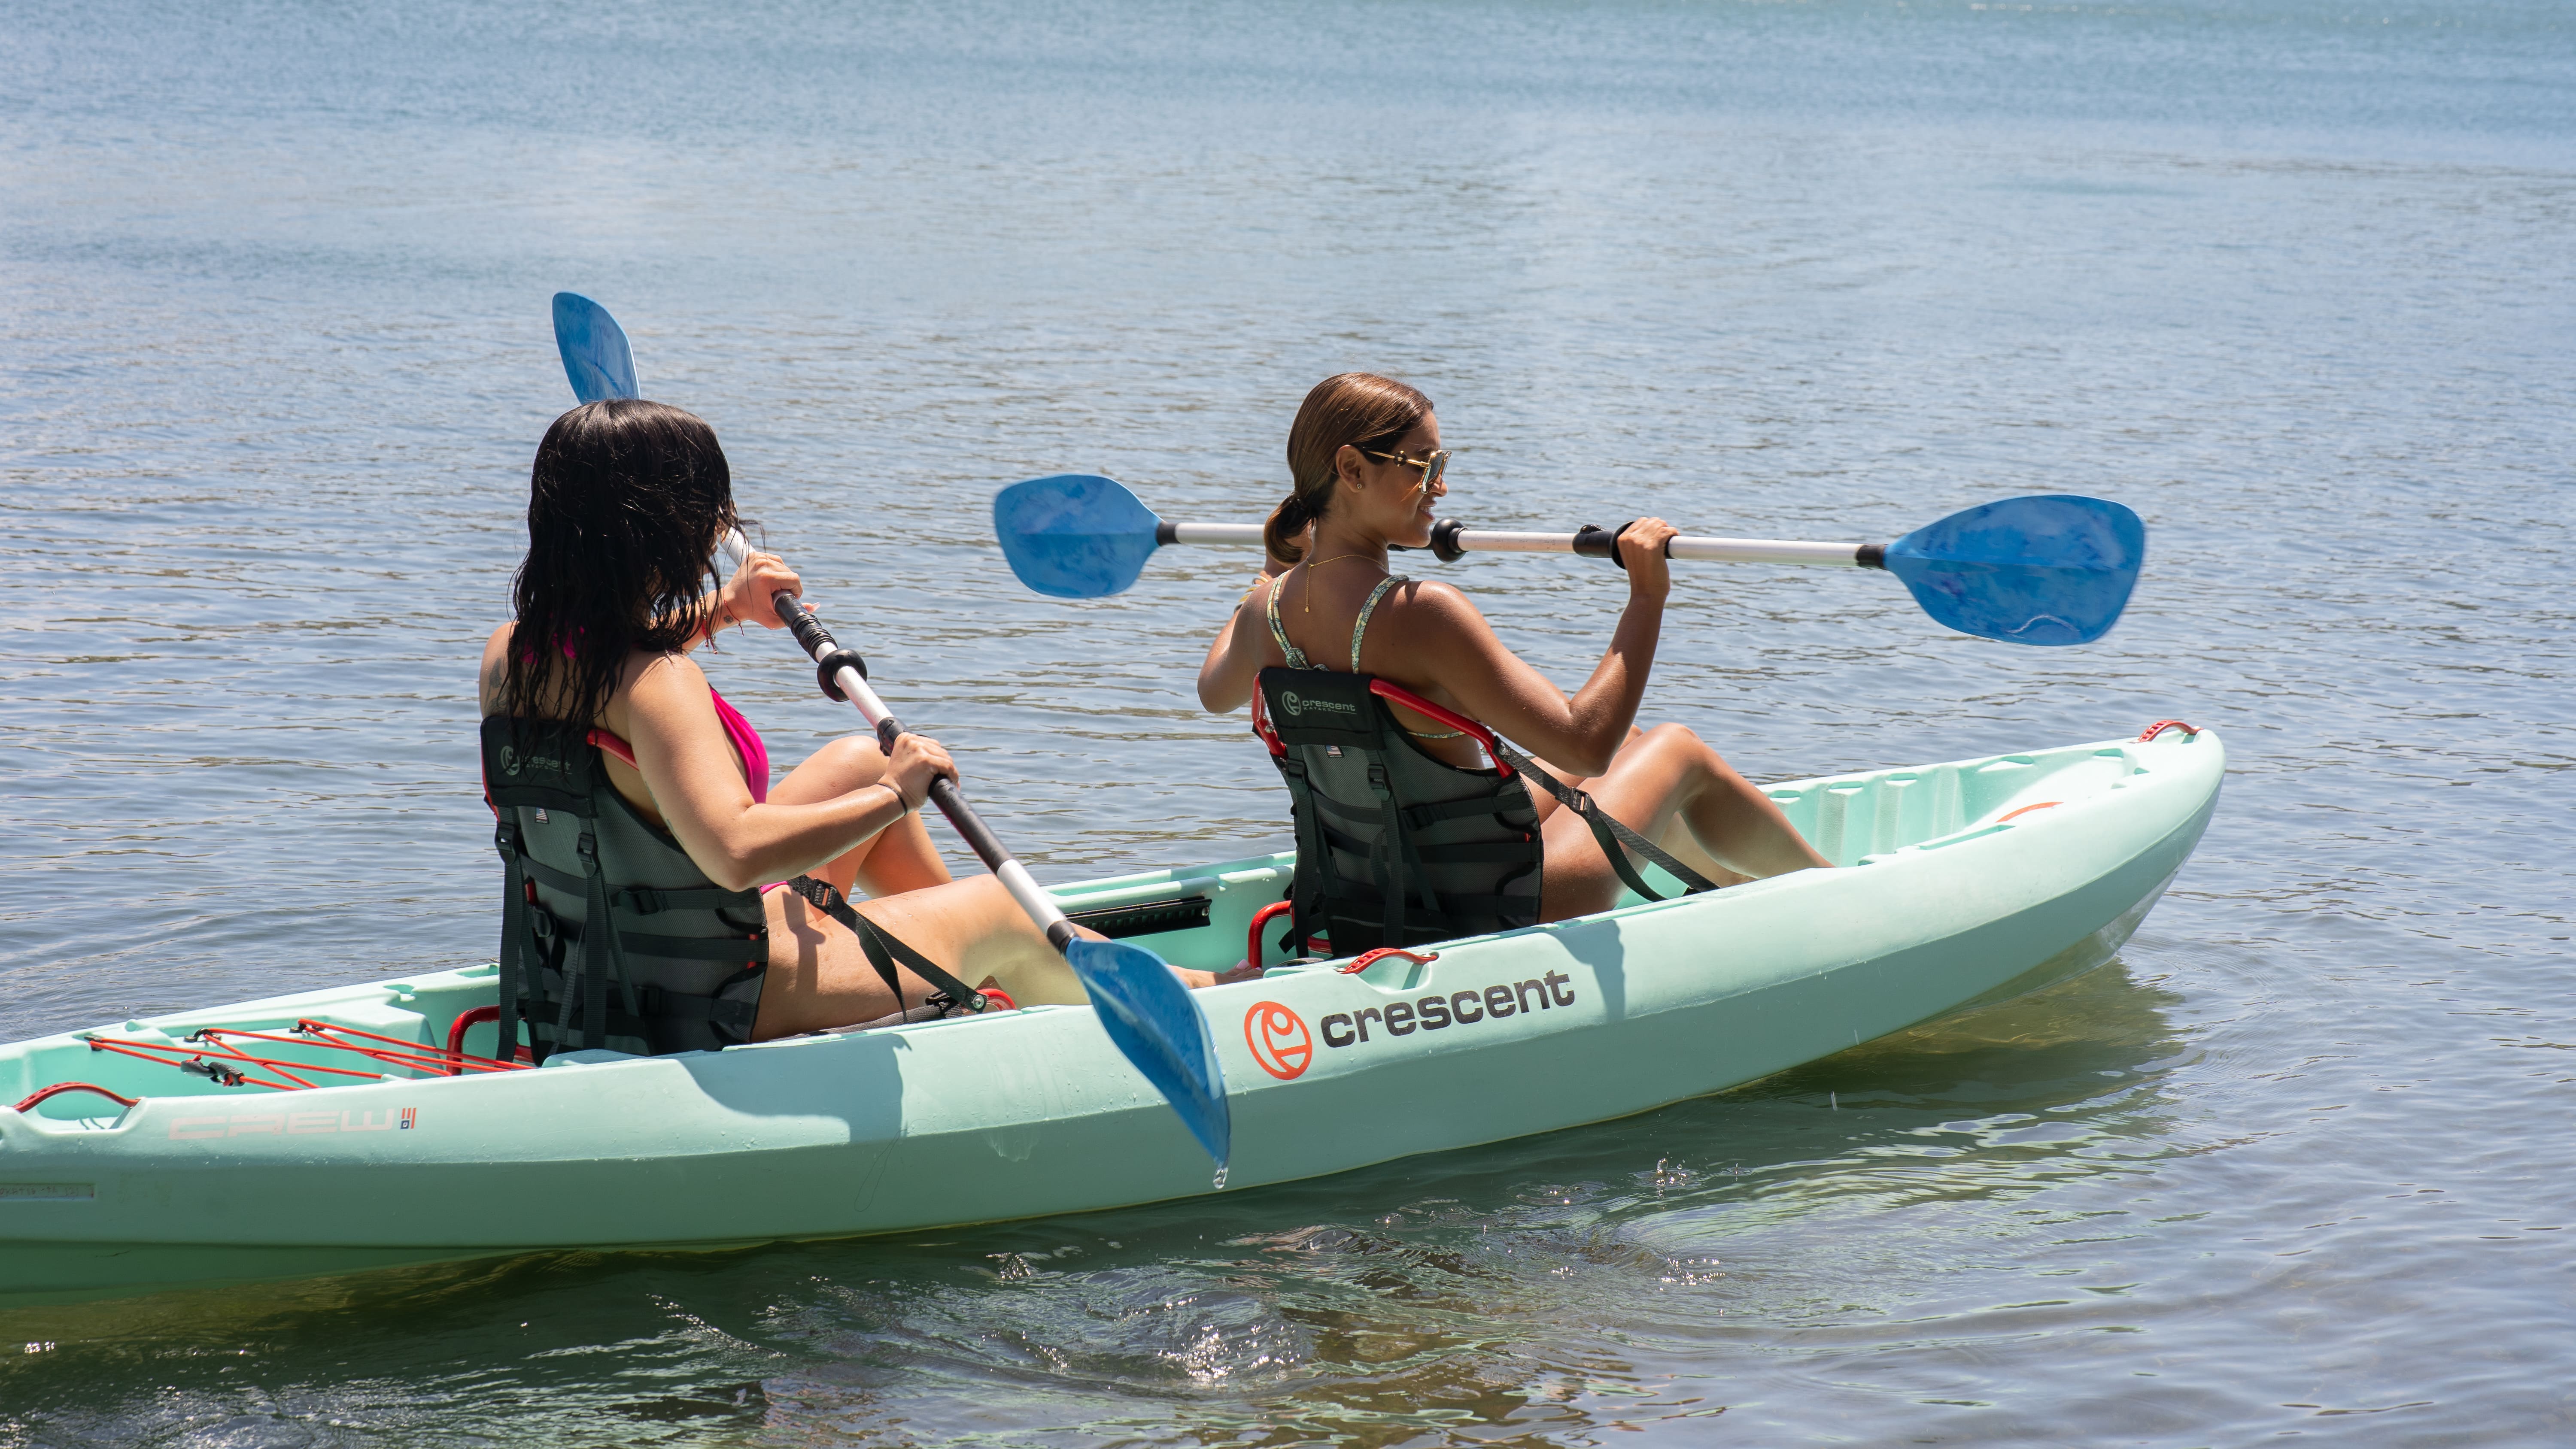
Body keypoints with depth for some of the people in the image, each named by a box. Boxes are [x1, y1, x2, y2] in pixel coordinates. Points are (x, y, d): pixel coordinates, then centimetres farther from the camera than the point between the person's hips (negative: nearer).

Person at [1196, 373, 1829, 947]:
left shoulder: (1269, 610, -5)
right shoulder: (1419, 613, -29)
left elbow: (1215, 691, 21)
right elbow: (1586, 743, -29)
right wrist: (1646, 599, -21)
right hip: (1496, 920, -8)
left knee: (1630, 745, 28)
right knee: (1679, 752, 16)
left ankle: (1735, 876, 55)